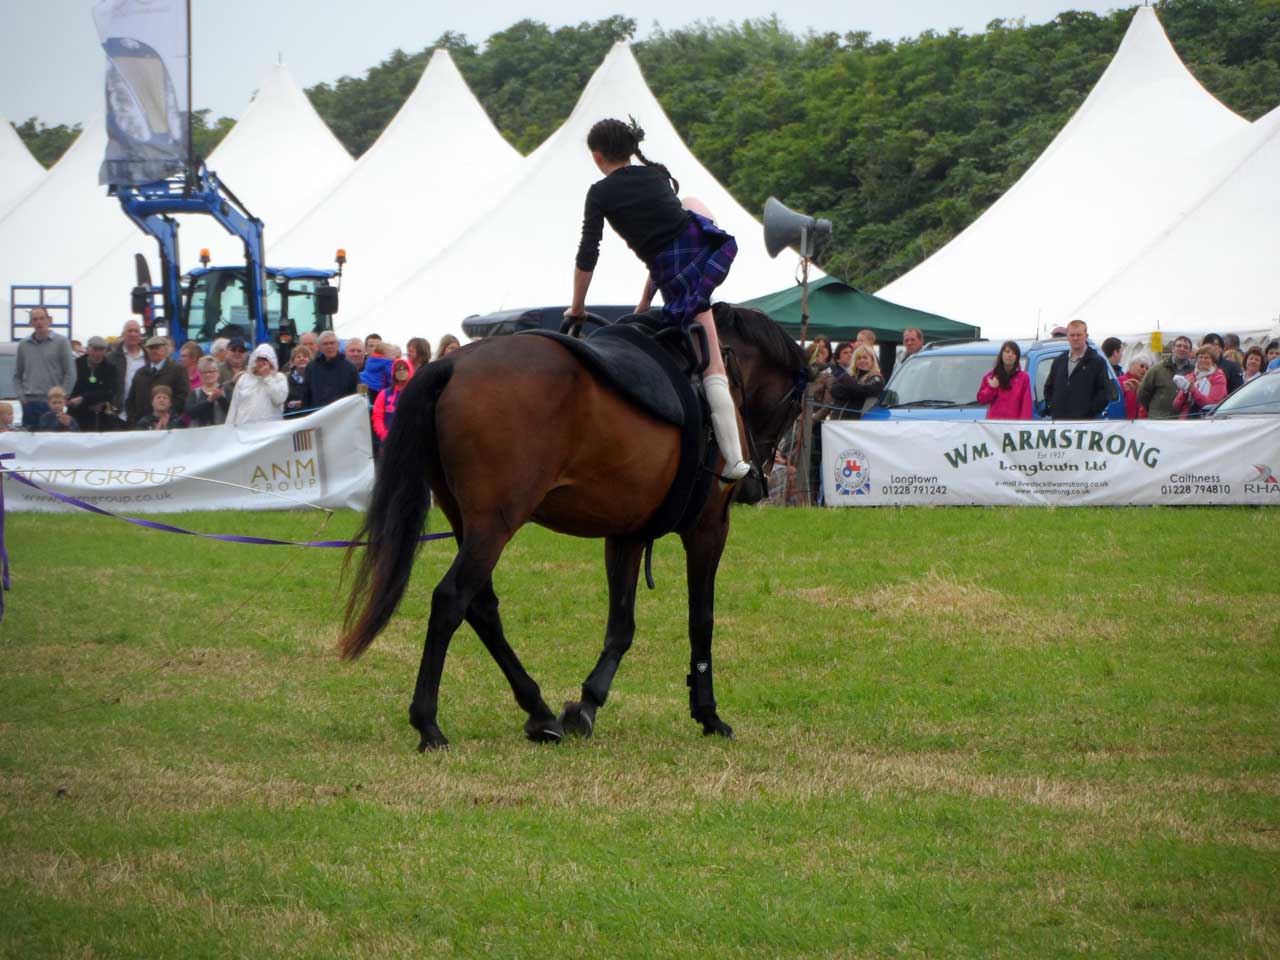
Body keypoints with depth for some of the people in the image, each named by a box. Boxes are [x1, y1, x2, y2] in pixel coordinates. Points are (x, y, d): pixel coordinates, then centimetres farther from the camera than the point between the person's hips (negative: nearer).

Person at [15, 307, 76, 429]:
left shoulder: (61, 342, 1)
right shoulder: (23, 345, 12)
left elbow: (70, 373, -2)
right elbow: (17, 375, 15)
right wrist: (21, 396, 1)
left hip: (52, 402, -3)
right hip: (29, 403, 3)